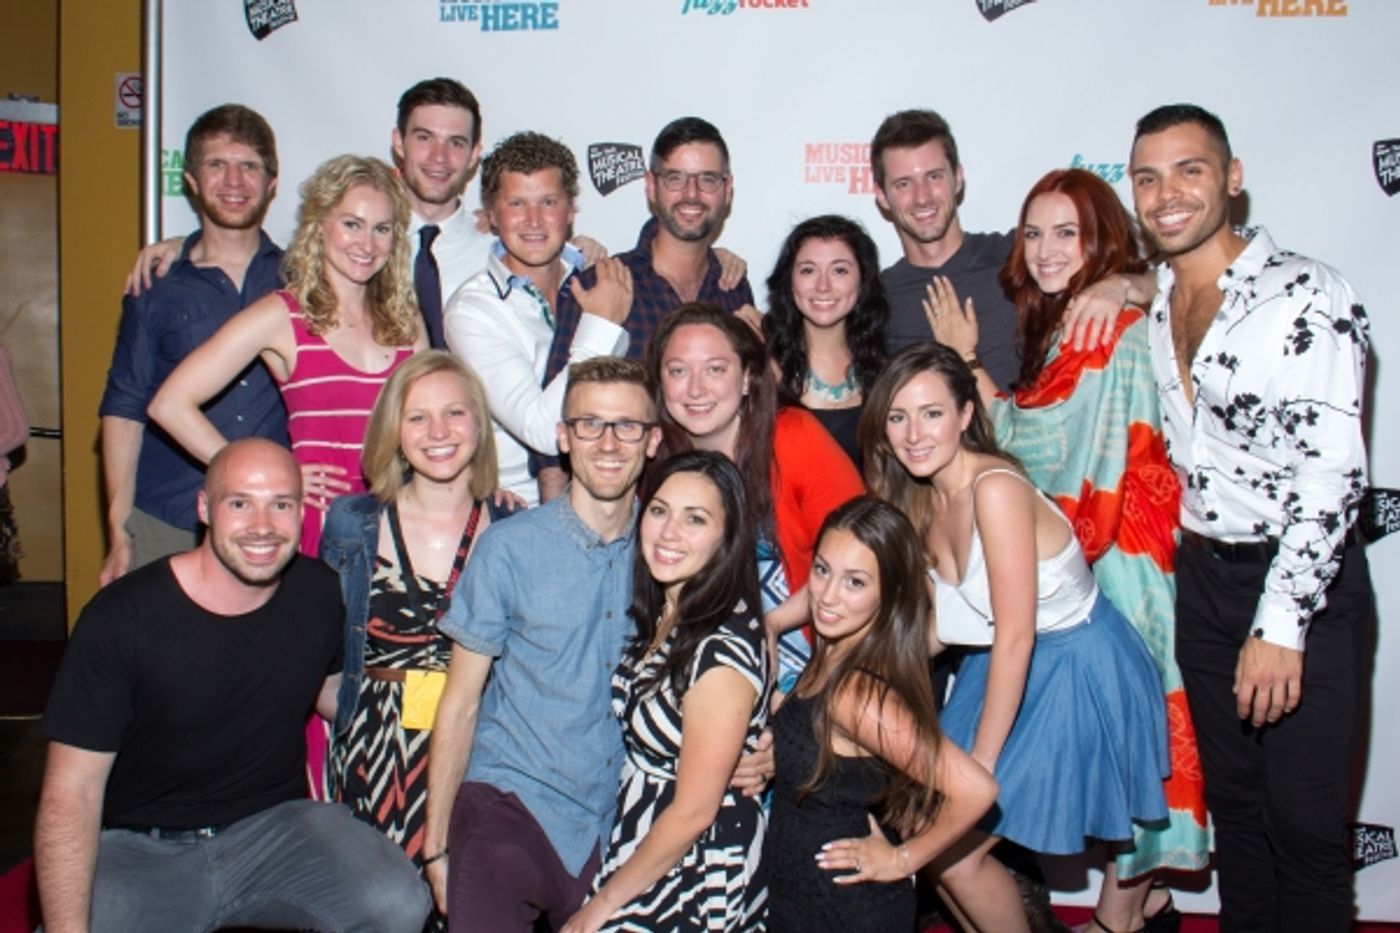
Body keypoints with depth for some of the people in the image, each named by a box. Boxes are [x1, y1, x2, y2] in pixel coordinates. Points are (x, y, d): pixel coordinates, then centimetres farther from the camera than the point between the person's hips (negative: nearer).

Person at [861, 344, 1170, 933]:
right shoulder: (919, 497, -1)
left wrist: (982, 761, -19)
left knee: (954, 850, -5)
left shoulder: (994, 489, -25)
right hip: (1006, 663, 8)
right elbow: (938, 621, 3)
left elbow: (1016, 634, -24)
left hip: (1076, 672, -8)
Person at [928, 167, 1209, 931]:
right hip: (1082, 552, 9)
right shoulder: (1062, 324, 12)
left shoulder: (1114, 331, -17)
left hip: (1120, 555, -9)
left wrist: (965, 359, -9)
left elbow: (1036, 440, -16)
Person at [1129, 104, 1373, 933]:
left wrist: (1280, 624, -23)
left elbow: (1333, 471, -21)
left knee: (1306, 822, 2)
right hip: (1202, 576, 7)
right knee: (1232, 799, 17)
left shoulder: (1306, 296, -16)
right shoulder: (1152, 305, 6)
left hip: (1305, 583, -6)